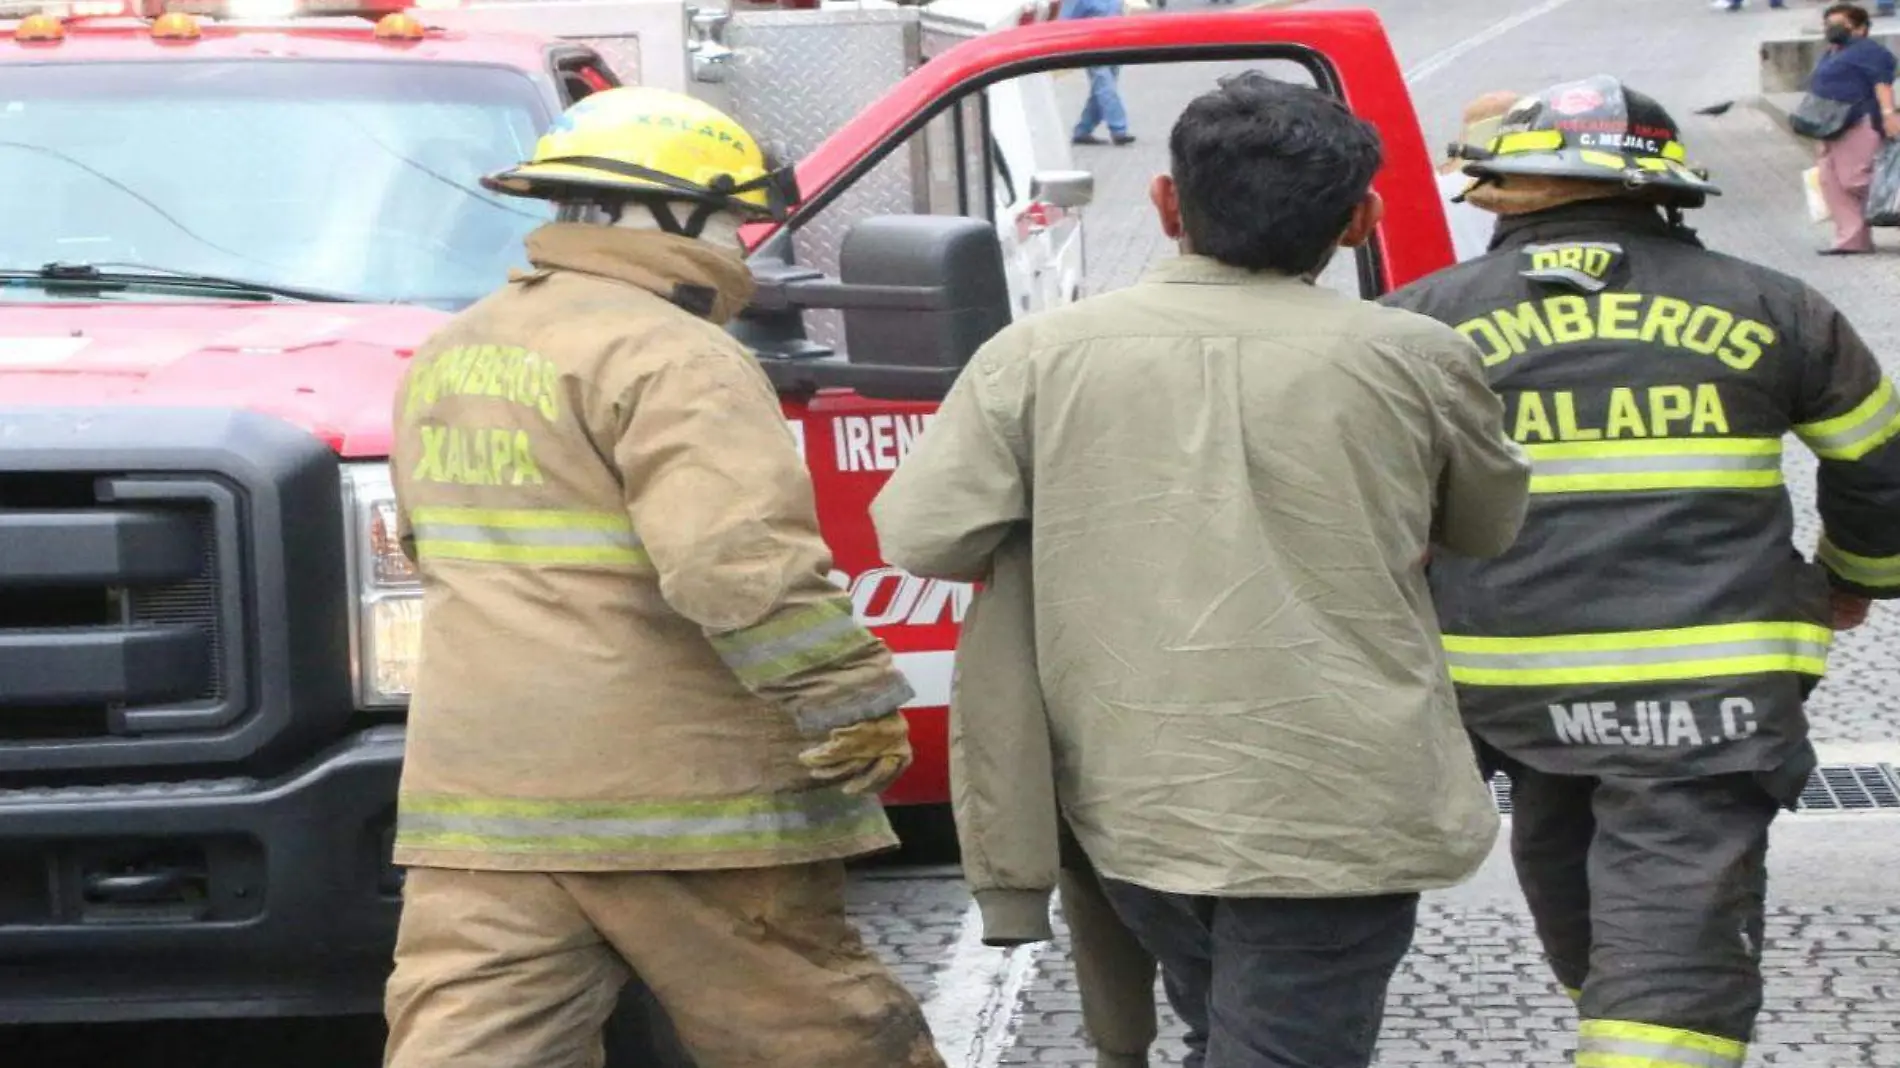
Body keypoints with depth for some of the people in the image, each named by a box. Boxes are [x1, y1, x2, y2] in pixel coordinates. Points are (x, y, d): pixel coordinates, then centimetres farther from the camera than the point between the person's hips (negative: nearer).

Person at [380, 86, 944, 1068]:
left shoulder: (446, 359, 16)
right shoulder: (670, 358, -12)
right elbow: (739, 561, -24)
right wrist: (857, 705, -18)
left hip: (476, 802, 7)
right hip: (676, 801, -7)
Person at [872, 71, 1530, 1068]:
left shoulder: (1039, 352, -4)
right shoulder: (1413, 358, -5)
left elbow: (919, 535, -3)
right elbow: (1492, 527, 11)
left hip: (1129, 801, 3)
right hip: (1336, 811, -3)